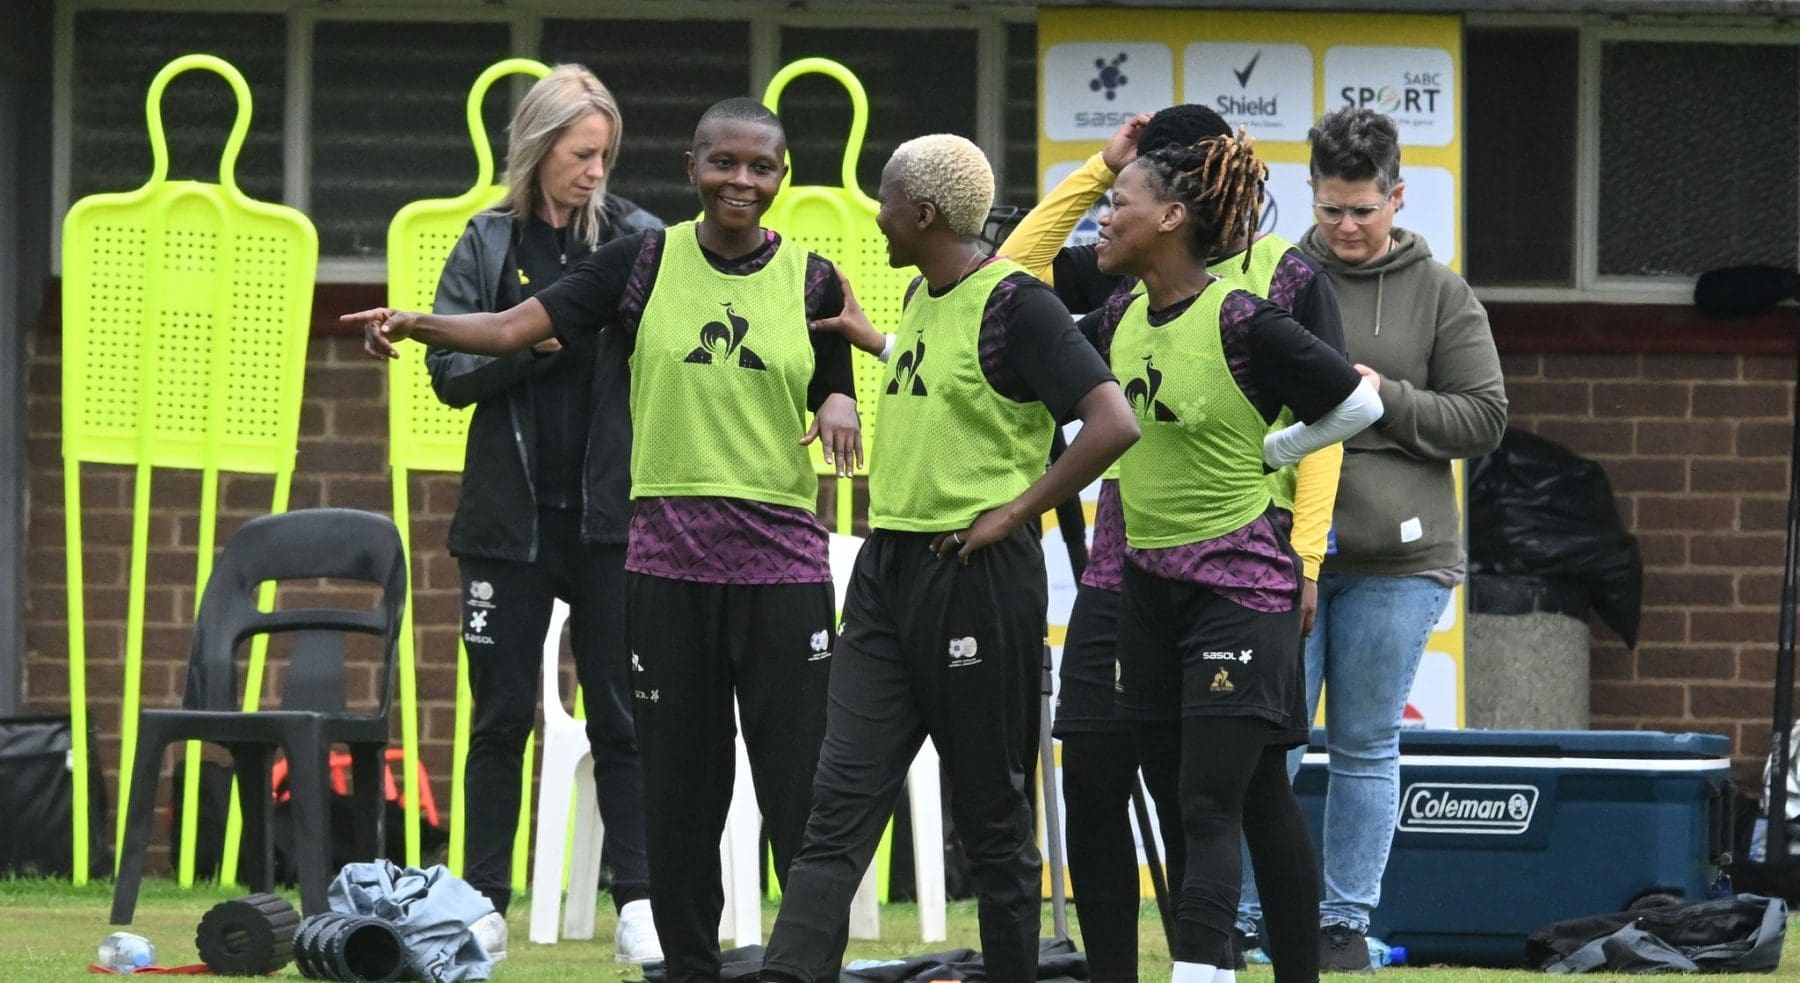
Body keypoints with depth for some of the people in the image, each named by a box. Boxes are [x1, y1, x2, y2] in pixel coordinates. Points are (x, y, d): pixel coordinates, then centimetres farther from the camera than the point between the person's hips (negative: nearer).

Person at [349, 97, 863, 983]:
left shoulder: (811, 280, 6)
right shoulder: (645, 263, 2)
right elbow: (515, 326, -5)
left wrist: (839, 406, -9)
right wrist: (412, 324, -22)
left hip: (782, 562, 0)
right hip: (668, 560, 0)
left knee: (800, 788, -3)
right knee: (679, 791, 5)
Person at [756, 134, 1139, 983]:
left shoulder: (1013, 305, -13)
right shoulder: (922, 297, 13)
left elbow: (1112, 424, -22)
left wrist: (1014, 513, -17)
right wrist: (871, 339, 29)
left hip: (976, 573, -8)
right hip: (888, 568, 8)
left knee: (991, 814, 2)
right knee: (842, 798, -3)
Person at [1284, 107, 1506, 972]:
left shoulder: (1442, 297, 6)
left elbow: (1483, 419, 2)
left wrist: (1388, 400, -10)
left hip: (1395, 556, 0)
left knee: (1366, 747, 6)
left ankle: (1346, 923, 13)